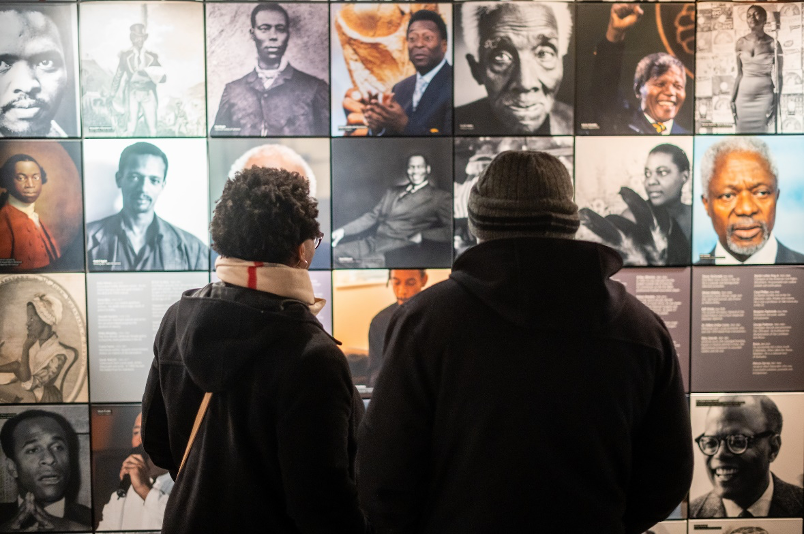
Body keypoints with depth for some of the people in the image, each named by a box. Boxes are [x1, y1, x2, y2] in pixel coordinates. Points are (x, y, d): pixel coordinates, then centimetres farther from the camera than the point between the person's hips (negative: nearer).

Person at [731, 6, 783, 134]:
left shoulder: (773, 44, -4)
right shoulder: (741, 43, 5)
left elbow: (779, 77, -3)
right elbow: (739, 74, 10)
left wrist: (776, 103, -10)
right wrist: (733, 99, 6)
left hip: (765, 96, -3)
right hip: (744, 97, 3)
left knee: (765, 132, -3)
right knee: (743, 131, 3)